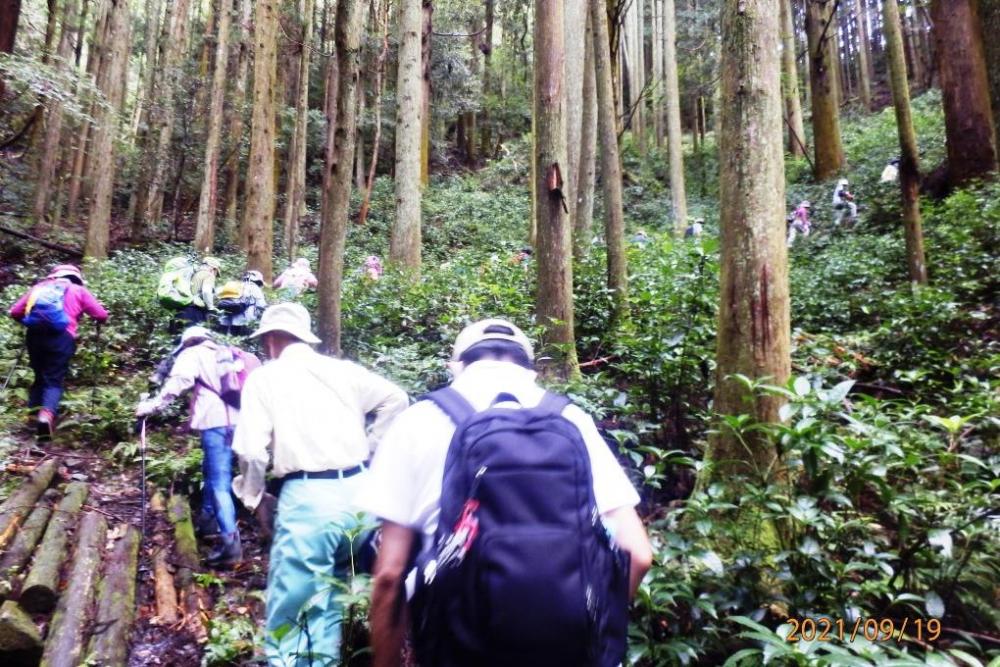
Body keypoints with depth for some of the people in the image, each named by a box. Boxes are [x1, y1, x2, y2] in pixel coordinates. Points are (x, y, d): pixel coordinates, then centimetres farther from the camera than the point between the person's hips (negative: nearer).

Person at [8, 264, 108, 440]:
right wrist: (97, 322, 33)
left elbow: (15, 311, 19)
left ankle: (34, 414, 13)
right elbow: (102, 315, 11)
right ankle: (46, 415, -23)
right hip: (61, 336, -3)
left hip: (34, 334, 3)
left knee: (40, 377, 20)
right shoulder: (79, 290, 18)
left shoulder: (39, 287, 26)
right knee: (54, 380, -1)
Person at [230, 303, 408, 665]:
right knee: (326, 592, 22)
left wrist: (254, 498, 9)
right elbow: (396, 399, 11)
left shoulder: (264, 377, 0)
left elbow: (252, 452, -7)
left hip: (307, 497, -5)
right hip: (358, 490, 5)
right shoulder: (342, 369, 9)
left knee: (289, 604, 9)